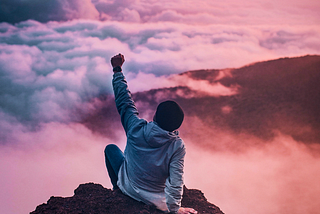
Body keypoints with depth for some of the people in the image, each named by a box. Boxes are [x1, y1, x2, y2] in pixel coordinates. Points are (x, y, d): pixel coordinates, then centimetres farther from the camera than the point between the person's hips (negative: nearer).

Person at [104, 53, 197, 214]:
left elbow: (124, 101, -12)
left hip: (128, 187, 1)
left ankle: (118, 190, 37)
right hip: (156, 199, 0)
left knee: (111, 148, 24)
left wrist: (117, 70, -2)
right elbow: (175, 181, -27)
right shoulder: (178, 147, -27)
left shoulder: (136, 129, -25)